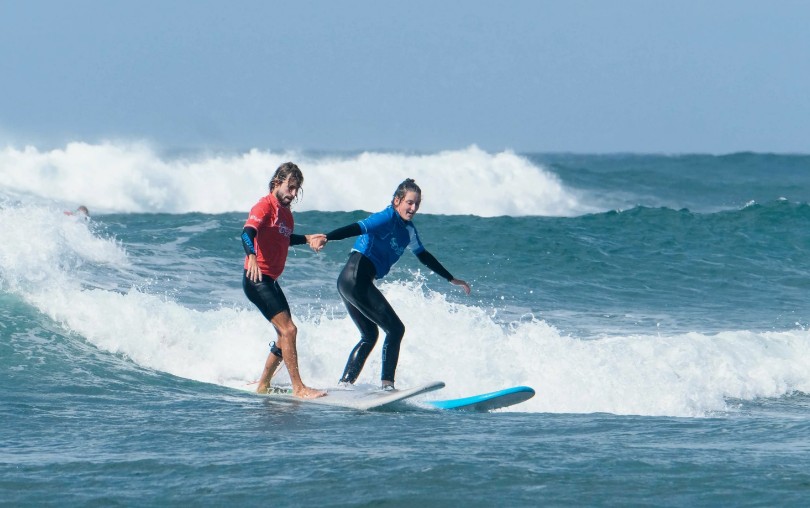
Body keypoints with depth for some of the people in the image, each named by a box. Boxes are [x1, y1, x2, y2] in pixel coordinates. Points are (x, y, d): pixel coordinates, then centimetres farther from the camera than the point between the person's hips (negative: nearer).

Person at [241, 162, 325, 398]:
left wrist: (307, 239, 18)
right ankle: (298, 388, -15)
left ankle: (263, 385, 26)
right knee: (288, 330, -16)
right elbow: (247, 233, -31)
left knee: (285, 335, 14)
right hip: (257, 279, -10)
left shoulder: (285, 211, 14)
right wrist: (251, 256, -49)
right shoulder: (265, 206, -14)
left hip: (270, 281, 10)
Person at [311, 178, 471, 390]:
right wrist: (326, 238, -42)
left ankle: (344, 384, 22)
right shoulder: (387, 218, -11)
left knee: (369, 336, 20)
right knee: (395, 329, -9)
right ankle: (387, 384, -11)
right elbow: (358, 228, -26)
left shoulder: (408, 228, 17)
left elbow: (424, 256, 30)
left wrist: (452, 279, 38)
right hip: (356, 279, -10)